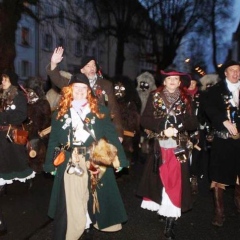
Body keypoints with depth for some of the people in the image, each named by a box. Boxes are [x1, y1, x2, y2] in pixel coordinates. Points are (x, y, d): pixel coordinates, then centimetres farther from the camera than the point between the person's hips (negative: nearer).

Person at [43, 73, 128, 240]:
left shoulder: (100, 111, 4)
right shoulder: (60, 113, 7)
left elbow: (111, 135, 1)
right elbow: (54, 141, 8)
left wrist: (119, 159, -3)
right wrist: (51, 165, 6)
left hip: (95, 163, 0)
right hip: (70, 164, 0)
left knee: (97, 197, 9)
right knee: (72, 203, 4)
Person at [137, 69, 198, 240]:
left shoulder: (186, 100, 6)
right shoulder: (154, 97, 3)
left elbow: (193, 124, 2)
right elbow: (145, 120, -3)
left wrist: (178, 121, -17)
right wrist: (162, 128, -16)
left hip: (178, 148, 0)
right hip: (159, 147, 0)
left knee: (175, 184, -2)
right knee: (159, 181, 9)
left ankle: (170, 224, 6)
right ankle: (161, 210, 32)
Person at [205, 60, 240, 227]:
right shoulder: (216, 90, 2)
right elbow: (210, 109, -12)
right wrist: (225, 121, -24)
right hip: (222, 138, -3)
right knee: (219, 177, 1)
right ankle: (219, 213, 14)